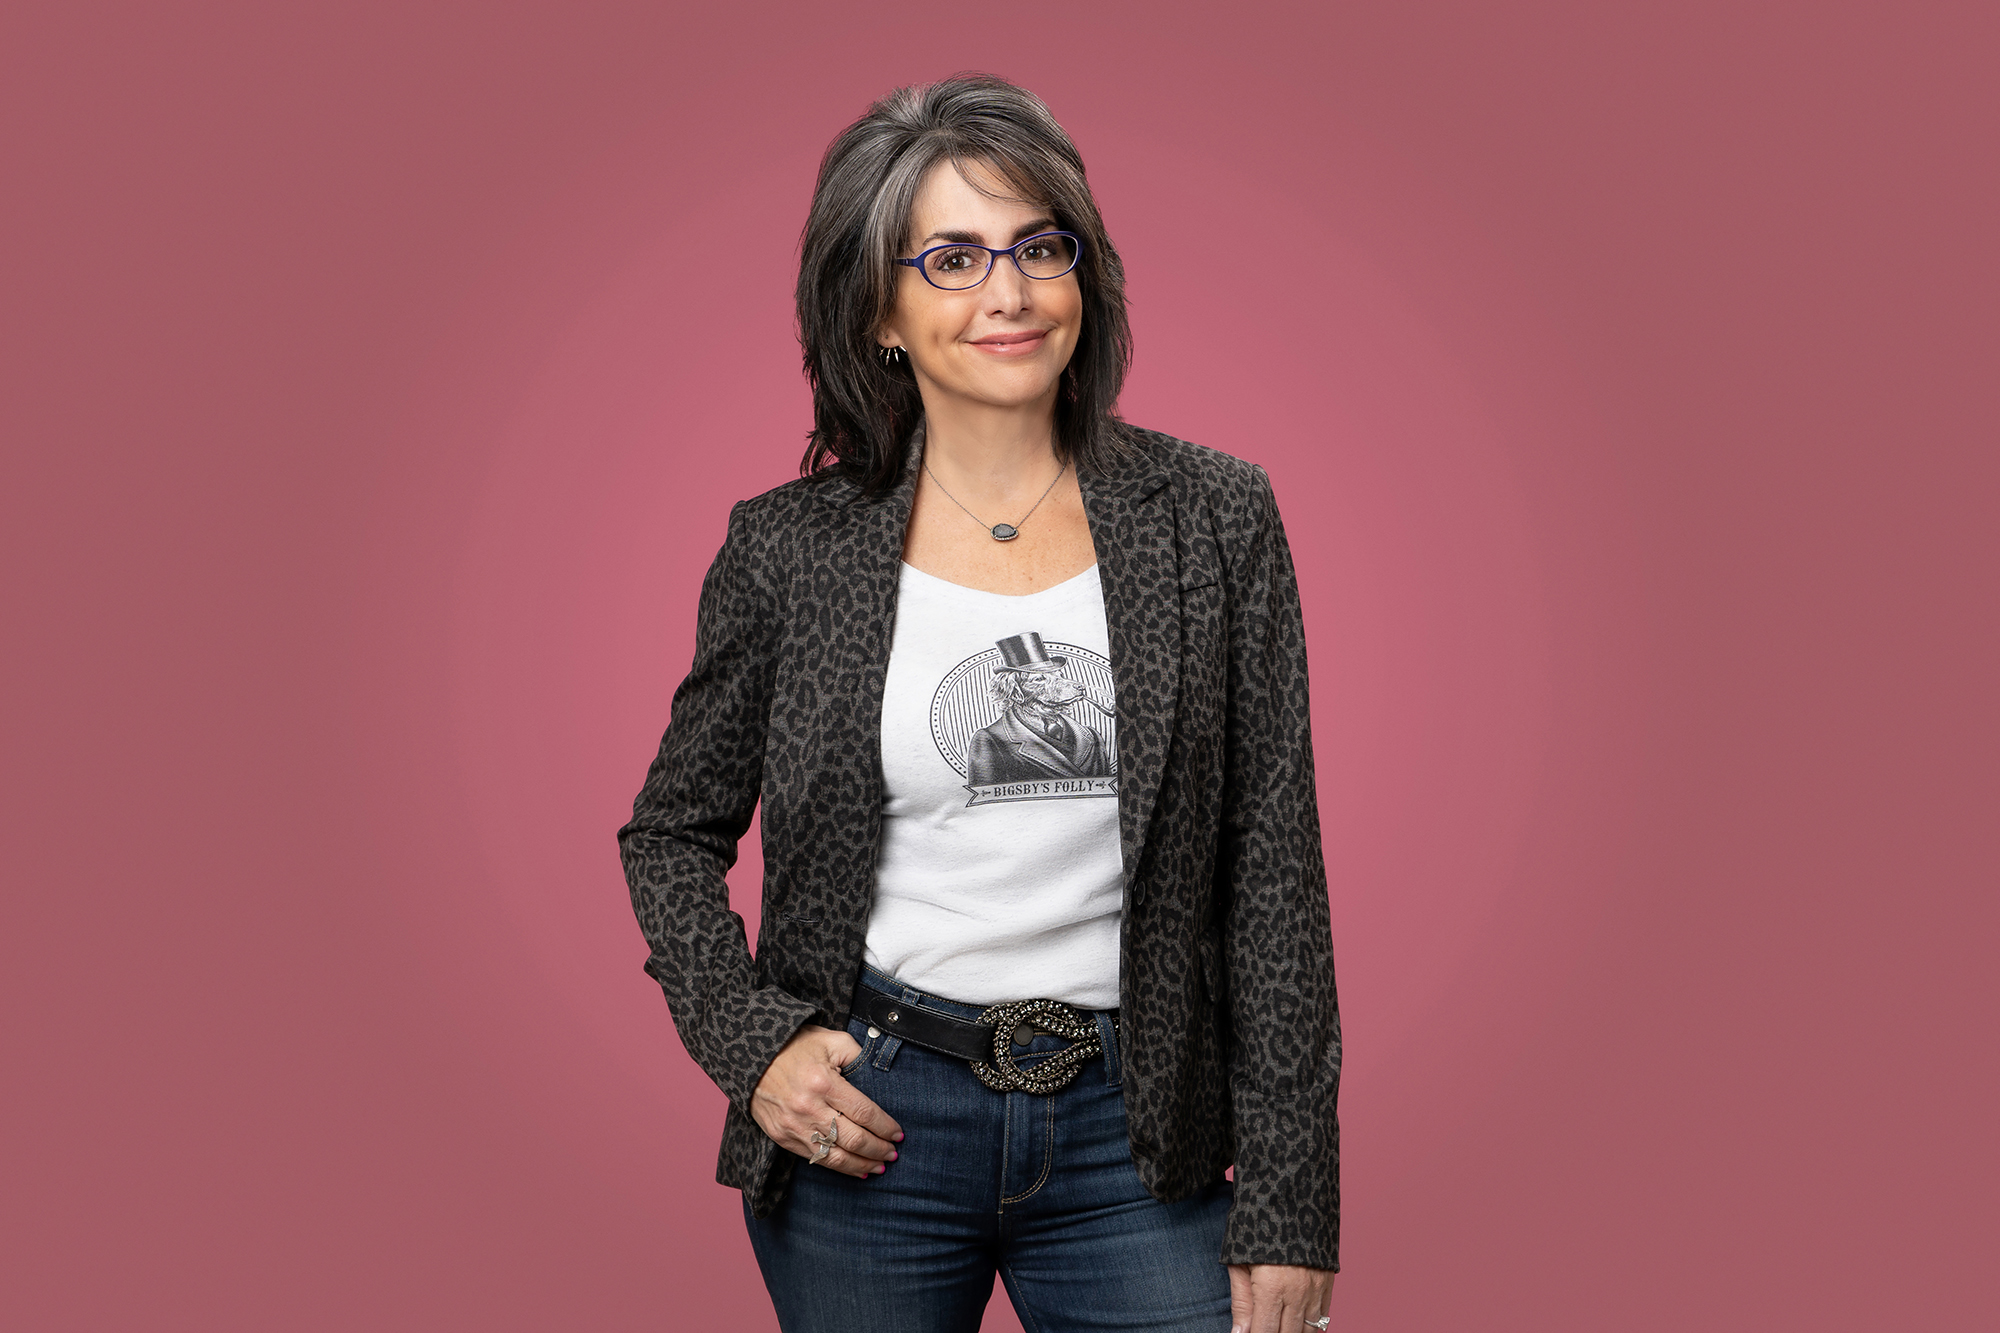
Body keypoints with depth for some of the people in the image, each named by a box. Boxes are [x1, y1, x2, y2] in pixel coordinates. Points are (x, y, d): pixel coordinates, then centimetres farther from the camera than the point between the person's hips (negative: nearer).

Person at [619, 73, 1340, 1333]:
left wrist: (1288, 1203, -3)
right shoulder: (788, 548, -2)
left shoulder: (1214, 519, -1)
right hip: (866, 1124, 0)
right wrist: (749, 1039, -6)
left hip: (1130, 1133, 0)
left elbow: (1273, 866, -1)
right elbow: (672, 833, 10)